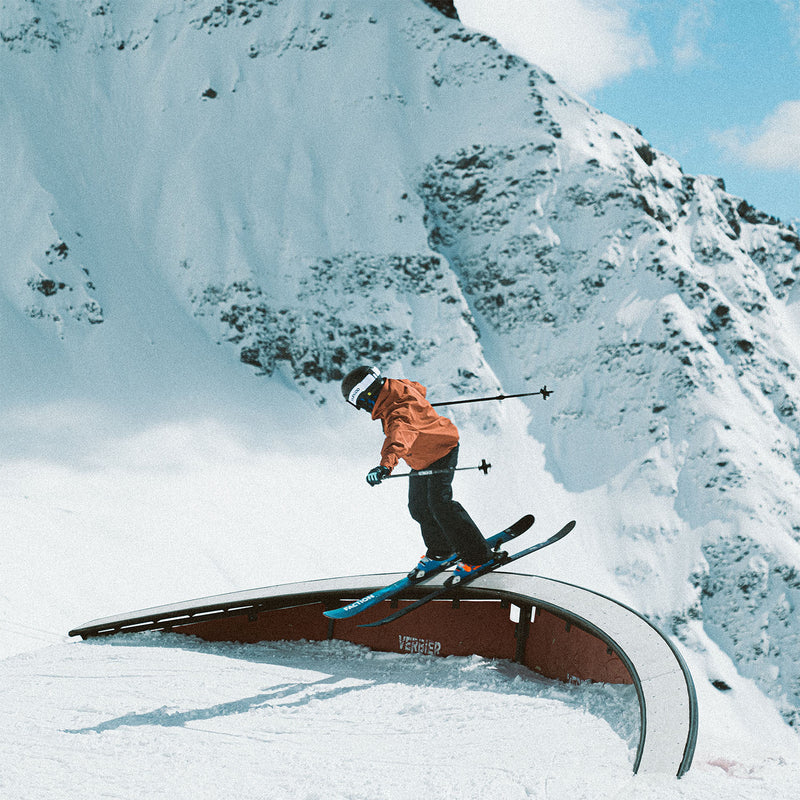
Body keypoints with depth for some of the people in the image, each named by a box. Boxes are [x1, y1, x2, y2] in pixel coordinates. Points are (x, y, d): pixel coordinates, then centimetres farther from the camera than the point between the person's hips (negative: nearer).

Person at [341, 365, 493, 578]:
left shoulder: (401, 412, -39)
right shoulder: (396, 387, -10)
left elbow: (400, 439, -61)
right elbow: (418, 389, 13)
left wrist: (386, 465, -77)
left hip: (442, 452, -10)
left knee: (439, 503, -19)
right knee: (419, 507, 11)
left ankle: (477, 555, -7)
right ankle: (439, 552, 31)